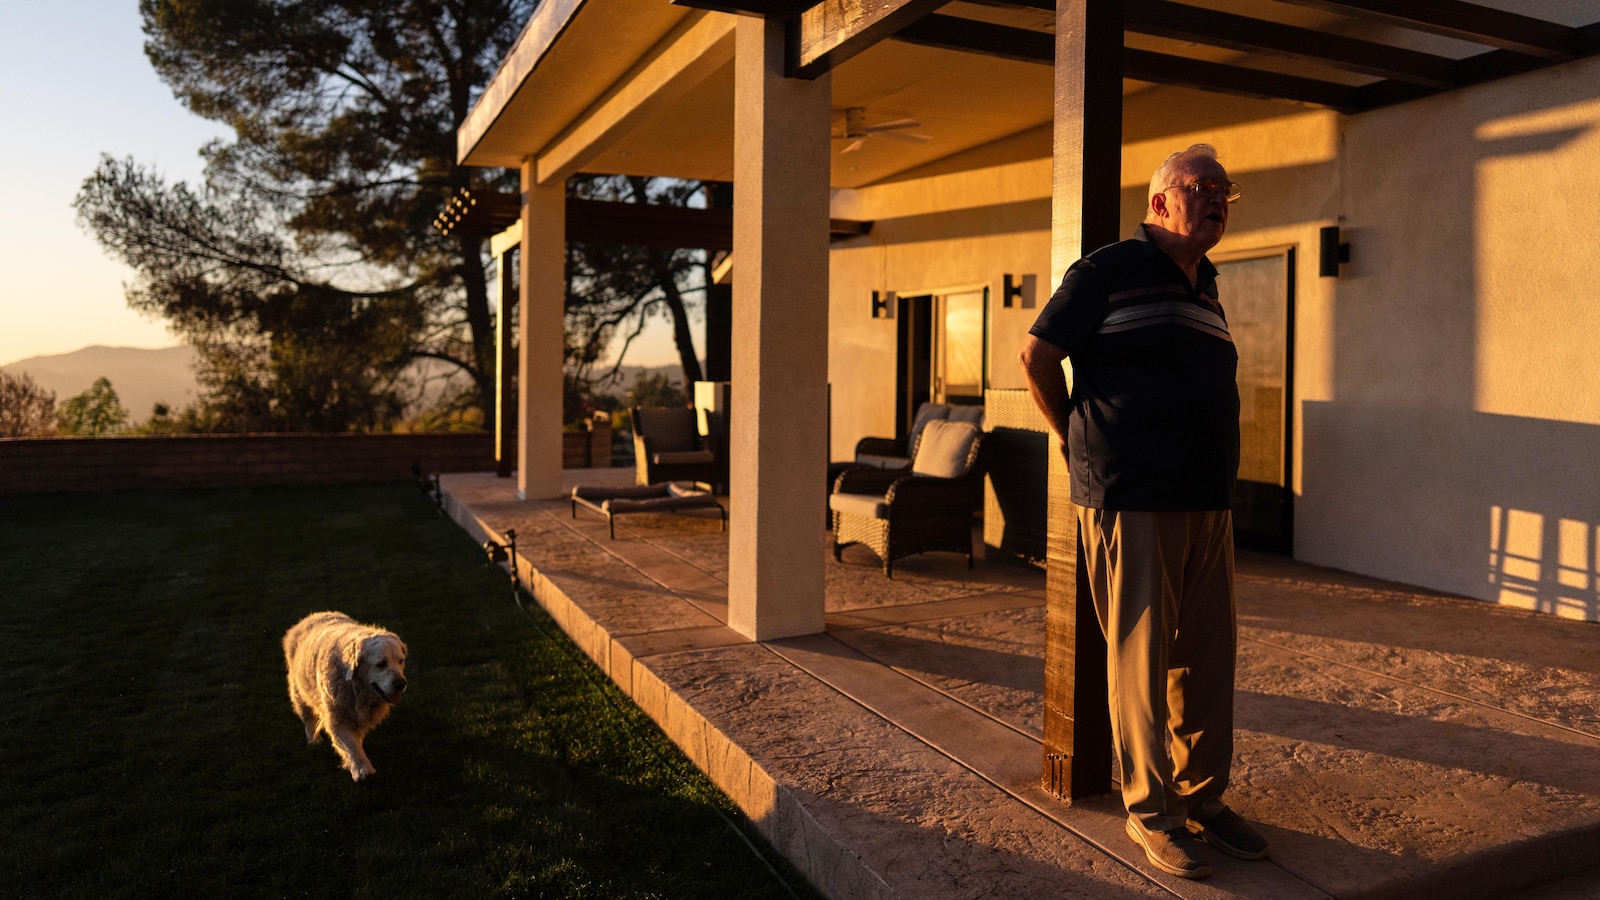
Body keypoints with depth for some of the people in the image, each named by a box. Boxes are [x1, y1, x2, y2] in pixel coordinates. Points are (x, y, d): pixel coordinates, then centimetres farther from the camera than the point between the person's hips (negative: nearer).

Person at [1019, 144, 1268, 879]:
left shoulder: (1204, 285, 17)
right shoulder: (1110, 270, -5)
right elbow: (1037, 353, -3)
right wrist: (1074, 436, 5)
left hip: (1208, 501, 7)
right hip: (1131, 500, -7)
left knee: (1208, 658, 11)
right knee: (1140, 656, -1)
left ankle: (1202, 798, 25)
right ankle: (1150, 810, 12)